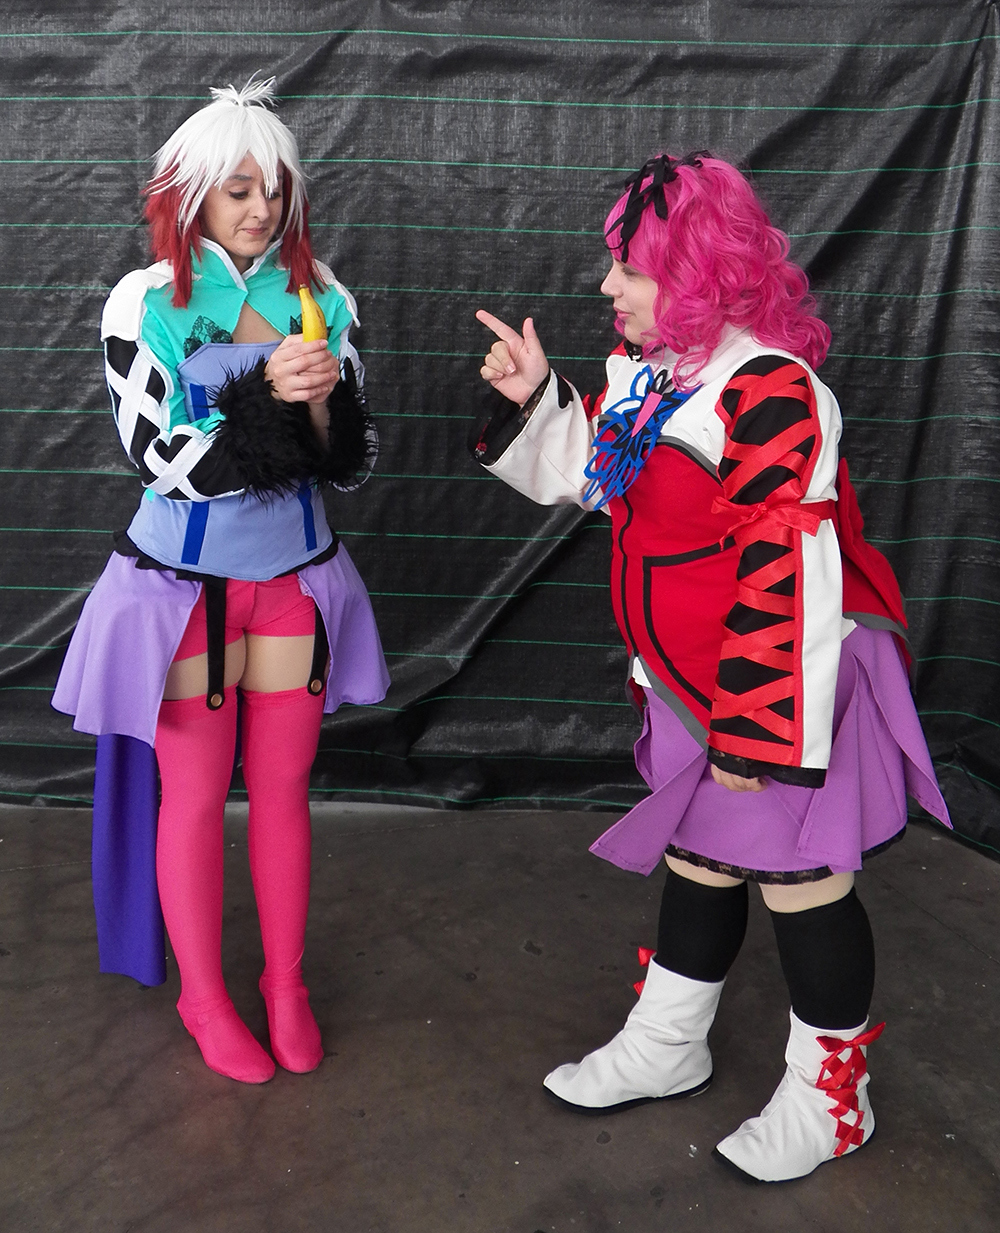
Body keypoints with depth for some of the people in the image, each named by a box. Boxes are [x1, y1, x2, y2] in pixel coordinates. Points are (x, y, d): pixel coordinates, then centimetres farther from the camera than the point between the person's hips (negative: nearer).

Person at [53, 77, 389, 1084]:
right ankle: (204, 998, 28)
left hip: (294, 577, 3)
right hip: (185, 583, -2)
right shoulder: (144, 303, -7)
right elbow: (161, 456, -14)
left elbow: (352, 465, 0)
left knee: (283, 790, 11)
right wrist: (268, 394, -26)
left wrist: (321, 403, -21)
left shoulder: (319, 299, 0)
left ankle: (286, 985, 30)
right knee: (195, 796, 8)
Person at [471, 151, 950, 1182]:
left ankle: (829, 1093, 31)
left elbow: (789, 575, -27)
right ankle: (665, 1046, 42)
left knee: (798, 882, 8)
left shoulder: (770, 389, -25)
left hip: (781, 686, -8)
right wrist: (532, 399, 1)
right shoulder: (640, 366, 3)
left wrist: (761, 731, -24)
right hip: (686, 680, 9)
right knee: (697, 860, 22)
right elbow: (588, 471, 19)